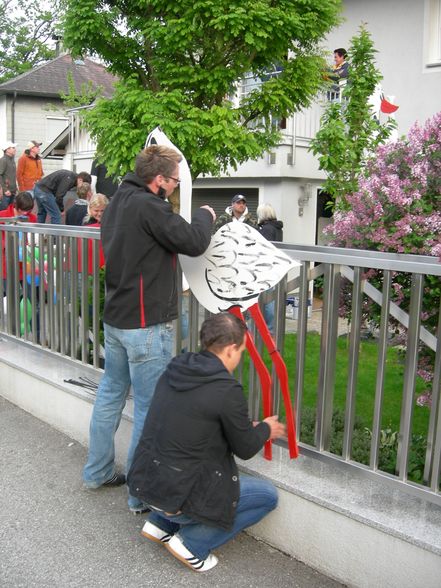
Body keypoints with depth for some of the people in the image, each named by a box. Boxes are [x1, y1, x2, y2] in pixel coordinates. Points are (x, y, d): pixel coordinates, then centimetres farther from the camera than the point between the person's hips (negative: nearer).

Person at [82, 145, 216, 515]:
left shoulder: (118, 202, 10)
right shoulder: (148, 206, -19)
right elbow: (194, 243, -19)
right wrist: (205, 215, 1)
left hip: (115, 318, 10)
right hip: (147, 324, -10)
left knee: (111, 394, 20)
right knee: (150, 408, 1)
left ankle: (98, 472, 35)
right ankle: (141, 494, 13)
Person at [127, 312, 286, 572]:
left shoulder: (174, 371, 3)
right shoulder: (228, 389, -20)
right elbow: (245, 449, -7)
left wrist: (252, 428, 23)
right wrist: (266, 429, 15)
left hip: (145, 481, 8)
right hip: (177, 496, -8)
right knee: (268, 495, 7)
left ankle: (161, 523, 22)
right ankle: (192, 542, 4)